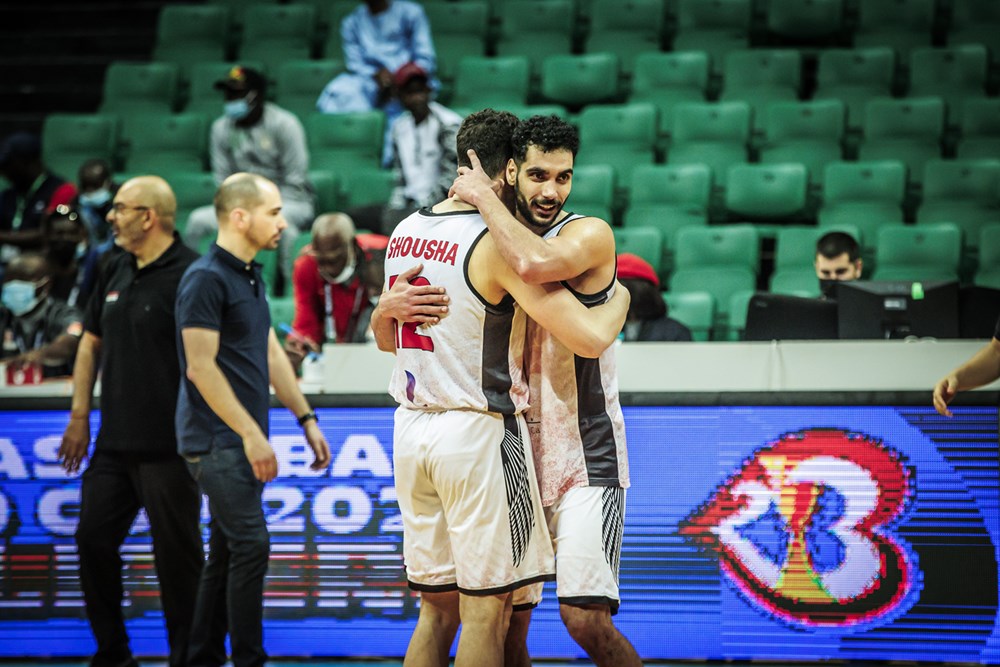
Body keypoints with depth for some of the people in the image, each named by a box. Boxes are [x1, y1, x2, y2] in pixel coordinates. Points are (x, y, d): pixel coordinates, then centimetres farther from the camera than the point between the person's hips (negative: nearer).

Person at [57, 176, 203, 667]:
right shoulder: (117, 272, 12)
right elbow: (91, 344, 19)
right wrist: (79, 416, 14)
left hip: (167, 447, -8)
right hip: (114, 442, 8)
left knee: (178, 558, 0)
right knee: (94, 542, 11)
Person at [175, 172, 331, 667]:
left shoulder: (250, 276, 15)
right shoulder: (206, 279, -14)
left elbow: (271, 354, 21)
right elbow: (200, 368, -18)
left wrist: (306, 419, 17)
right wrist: (251, 434, -19)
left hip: (239, 441, 9)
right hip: (218, 440, -9)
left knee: (226, 552, 11)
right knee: (250, 546, -11)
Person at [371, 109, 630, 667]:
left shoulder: (406, 233, 9)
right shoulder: (499, 244, -15)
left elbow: (387, 341, 24)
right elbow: (590, 338, -19)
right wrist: (622, 296, -1)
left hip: (412, 429, 8)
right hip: (477, 433, -7)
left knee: (436, 608, 13)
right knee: (485, 611, -1)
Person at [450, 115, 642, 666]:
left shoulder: (589, 235, -9)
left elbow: (536, 264, -34)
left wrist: (484, 197, -21)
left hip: (585, 461, -5)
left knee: (585, 618, -16)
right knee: (505, 622, 5)